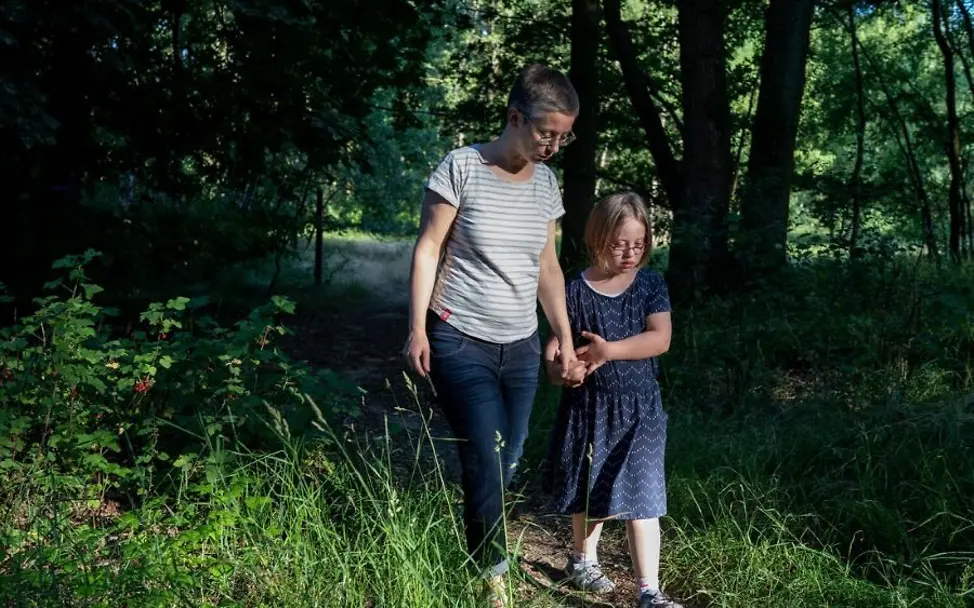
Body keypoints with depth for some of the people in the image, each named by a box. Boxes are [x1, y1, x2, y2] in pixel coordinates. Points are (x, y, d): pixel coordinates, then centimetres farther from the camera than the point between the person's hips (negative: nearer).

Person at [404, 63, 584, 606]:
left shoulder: (546, 182, 6)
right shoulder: (462, 167, -10)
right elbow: (428, 248, -6)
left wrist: (566, 339, 11)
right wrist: (418, 328, -11)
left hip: (521, 349, 5)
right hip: (461, 343, -5)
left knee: (507, 465, 7)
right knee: (487, 464, -10)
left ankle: (482, 558, 23)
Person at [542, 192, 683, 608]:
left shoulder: (650, 285, -3)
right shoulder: (576, 291, -6)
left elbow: (660, 339, -14)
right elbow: (554, 347, -6)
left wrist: (609, 350, -24)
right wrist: (560, 368, -28)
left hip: (637, 408, 0)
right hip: (588, 406, 1)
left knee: (640, 497, -5)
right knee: (589, 490, 18)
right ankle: (583, 559, 42)